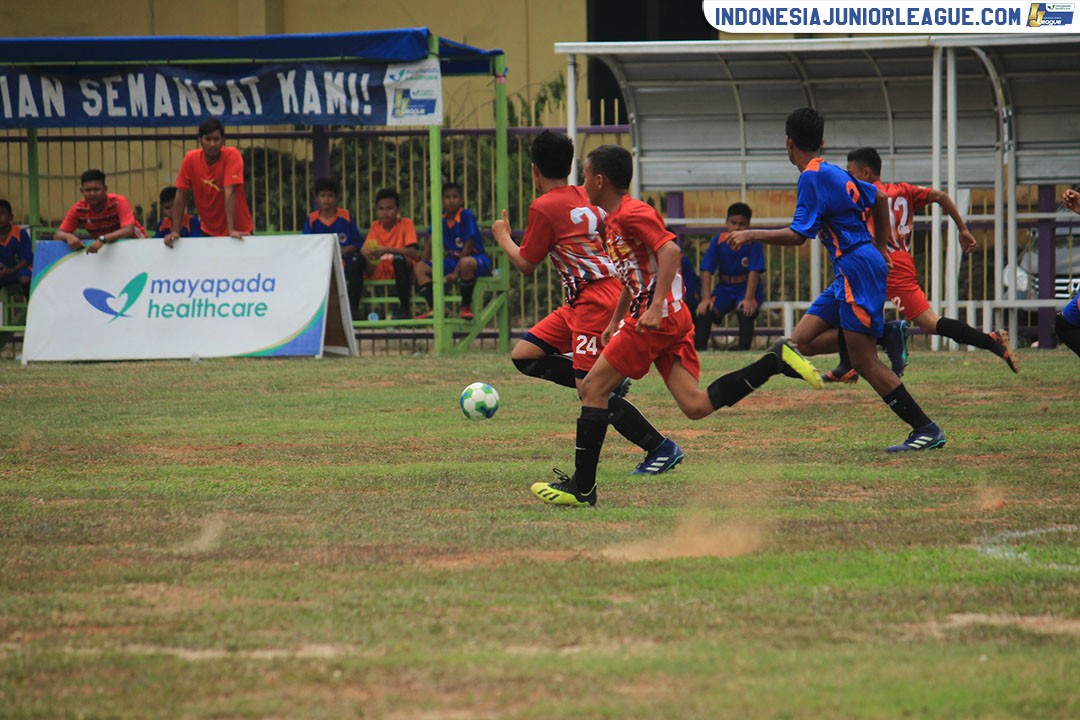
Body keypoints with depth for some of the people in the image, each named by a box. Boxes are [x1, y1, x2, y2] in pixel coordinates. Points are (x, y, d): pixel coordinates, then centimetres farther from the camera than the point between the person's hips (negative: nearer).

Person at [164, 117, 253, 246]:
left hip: (238, 231, -3)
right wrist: (174, 232, -11)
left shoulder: (232, 155, -17)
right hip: (209, 232, 3)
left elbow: (230, 192, -27)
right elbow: (181, 196, -5)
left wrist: (232, 230, -33)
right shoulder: (191, 159, -8)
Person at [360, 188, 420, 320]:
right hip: (379, 272, 4)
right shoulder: (375, 226, 8)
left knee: (399, 259, -36)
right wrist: (365, 253, -25)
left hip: (400, 269, -4)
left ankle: (404, 308, -27)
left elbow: (413, 253, -18)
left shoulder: (406, 224, -4)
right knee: (358, 259, -20)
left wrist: (387, 250, -30)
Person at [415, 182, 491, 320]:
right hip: (453, 260, 7)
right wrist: (423, 264, 0)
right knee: (420, 267, -9)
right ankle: (433, 308, -19)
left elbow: (468, 246, -17)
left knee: (466, 263, -43)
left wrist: (456, 272, -21)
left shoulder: (467, 216, -15)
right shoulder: (441, 218, 2)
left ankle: (466, 307, -24)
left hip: (476, 258, -7)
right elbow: (432, 244, 10)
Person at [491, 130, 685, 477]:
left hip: (595, 302, -9)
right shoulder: (586, 198, 13)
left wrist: (503, 237, 16)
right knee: (524, 355, 7)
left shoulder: (544, 207, -10)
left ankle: (663, 449, -5)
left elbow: (526, 264, -1)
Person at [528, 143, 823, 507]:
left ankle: (582, 488, -3)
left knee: (593, 387, -4)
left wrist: (656, 307, -29)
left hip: (659, 317, -10)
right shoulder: (614, 220, 21)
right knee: (695, 405, 0)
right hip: (673, 320, 10)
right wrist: (615, 321, 30)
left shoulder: (631, 214, -10)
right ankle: (775, 360, -3)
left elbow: (670, 251, -23)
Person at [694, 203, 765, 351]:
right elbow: (707, 270, -9)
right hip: (724, 288, 3)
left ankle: (743, 349, -26)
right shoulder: (718, 241, -6)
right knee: (703, 311, -23)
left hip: (747, 288, -3)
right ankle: (698, 349, -18)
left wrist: (748, 298, -28)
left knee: (745, 311, -35)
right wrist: (706, 298, -19)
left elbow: (754, 272, -18)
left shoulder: (753, 242, -12)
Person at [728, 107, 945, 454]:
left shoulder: (812, 177, -11)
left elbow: (798, 235, -16)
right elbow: (879, 198, 27)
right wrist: (880, 248, 32)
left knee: (864, 361, -8)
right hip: (848, 272, 9)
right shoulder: (832, 173, 16)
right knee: (801, 341, 5)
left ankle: (926, 429, -6)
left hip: (858, 267, -9)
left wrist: (750, 235, -8)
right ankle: (889, 333, 6)